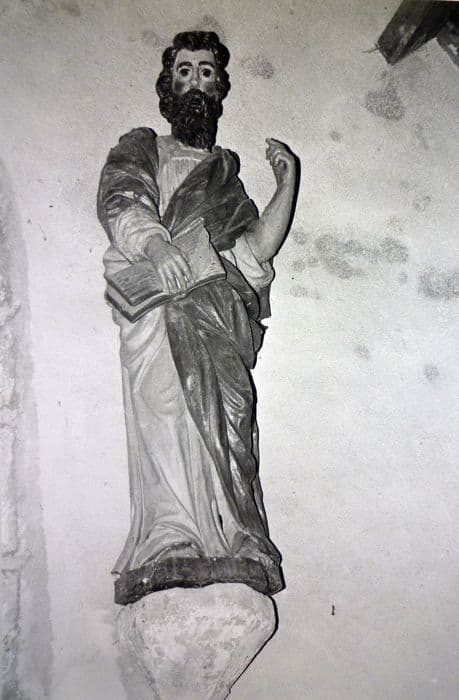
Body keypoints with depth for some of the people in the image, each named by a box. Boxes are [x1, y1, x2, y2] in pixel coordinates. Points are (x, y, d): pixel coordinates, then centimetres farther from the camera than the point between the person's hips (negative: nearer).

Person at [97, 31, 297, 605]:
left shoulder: (226, 171, 36)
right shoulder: (139, 148, 27)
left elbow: (257, 249, 23)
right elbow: (119, 203, 4)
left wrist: (287, 182, 14)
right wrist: (156, 244, -18)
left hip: (220, 295, 3)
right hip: (155, 295, -2)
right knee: (168, 393, -29)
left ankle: (179, 544, -32)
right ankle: (175, 545, -38)